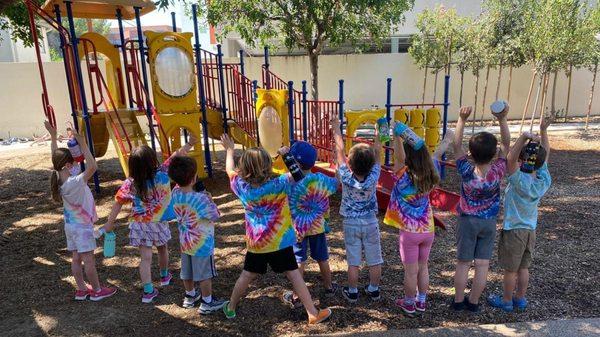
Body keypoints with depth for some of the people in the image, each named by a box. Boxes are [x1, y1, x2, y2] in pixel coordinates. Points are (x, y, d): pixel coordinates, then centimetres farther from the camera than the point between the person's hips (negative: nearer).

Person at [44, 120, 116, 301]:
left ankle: (82, 289, 25)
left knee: (76, 258, 14)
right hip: (82, 226, -8)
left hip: (71, 225, 8)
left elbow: (56, 156, 8)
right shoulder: (74, 183, -28)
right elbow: (92, 167, -38)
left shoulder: (60, 178, -6)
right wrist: (83, 144, -35)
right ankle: (97, 290, 14)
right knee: (88, 259, 3)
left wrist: (53, 135, 10)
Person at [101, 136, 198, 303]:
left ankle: (149, 291, 5)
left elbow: (117, 204, -8)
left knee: (146, 258, 5)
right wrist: (190, 143, -1)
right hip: (158, 223, 1)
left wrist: (110, 223, 1)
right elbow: (175, 156, -10)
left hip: (140, 225, 0)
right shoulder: (162, 174, -19)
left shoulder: (130, 184, -14)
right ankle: (164, 276, 47)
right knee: (162, 249, 25)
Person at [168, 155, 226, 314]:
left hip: (185, 242, 7)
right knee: (205, 274, 11)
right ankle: (207, 303, 25)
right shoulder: (200, 199, -30)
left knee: (187, 272, 23)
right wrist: (209, 200, -7)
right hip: (202, 244, -6)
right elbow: (216, 216, -18)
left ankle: (190, 296, 42)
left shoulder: (175, 193, -12)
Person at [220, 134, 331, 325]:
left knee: (247, 276, 20)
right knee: (294, 275, 5)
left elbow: (230, 170, 11)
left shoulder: (241, 186, -7)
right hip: (279, 242, -3)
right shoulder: (277, 185, -19)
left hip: (255, 243, 4)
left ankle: (230, 308, 36)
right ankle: (313, 314, 11)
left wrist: (229, 149, 26)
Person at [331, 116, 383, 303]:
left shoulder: (346, 178, -21)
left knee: (353, 261, 9)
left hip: (351, 223, -1)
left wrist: (336, 128, -4)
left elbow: (340, 151, -12)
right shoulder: (373, 177, -19)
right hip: (370, 222, 1)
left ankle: (352, 292, 21)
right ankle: (374, 290, 28)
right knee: (374, 260, 15)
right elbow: (377, 154, -8)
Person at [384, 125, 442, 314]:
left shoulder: (404, 176, -17)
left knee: (411, 271, 8)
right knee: (423, 267, 19)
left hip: (410, 231, -5)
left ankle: (409, 304, 24)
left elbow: (399, 157, -32)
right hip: (428, 229, 5)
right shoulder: (429, 179, -3)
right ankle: (421, 302, 32)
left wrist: (397, 135, -35)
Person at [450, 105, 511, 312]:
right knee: (482, 265, 10)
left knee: (463, 263, 10)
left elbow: (456, 145, -12)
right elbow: (506, 144, -7)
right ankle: (474, 302, 20)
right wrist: (502, 119, -13)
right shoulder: (498, 171, -17)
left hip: (467, 221, -1)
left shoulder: (467, 172, -21)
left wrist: (462, 120, -15)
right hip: (489, 222, 1)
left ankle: (458, 301, 20)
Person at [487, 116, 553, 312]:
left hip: (513, 231, -6)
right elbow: (545, 155, 2)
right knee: (523, 267, 19)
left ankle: (506, 301, 24)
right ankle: (520, 299, 32)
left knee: (510, 270, 9)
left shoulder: (520, 182, -27)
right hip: (530, 230, 6)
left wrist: (524, 137, -43)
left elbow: (510, 159, -39)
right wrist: (543, 131, 2)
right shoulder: (544, 181, -8)